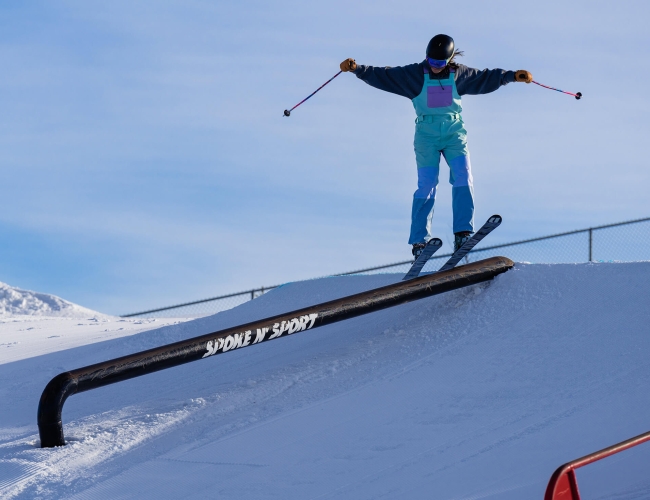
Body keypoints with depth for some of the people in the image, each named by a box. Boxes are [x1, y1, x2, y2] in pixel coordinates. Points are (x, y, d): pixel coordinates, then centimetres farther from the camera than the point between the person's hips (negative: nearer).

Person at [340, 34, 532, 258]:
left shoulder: (459, 75, 3)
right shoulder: (414, 74, -3)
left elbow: (486, 78, 15)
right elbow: (382, 76, -3)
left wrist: (513, 76, 11)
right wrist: (357, 69, -13)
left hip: (454, 132, 2)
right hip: (426, 134, -2)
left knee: (463, 178, -15)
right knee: (426, 185, -8)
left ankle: (462, 233, -16)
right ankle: (419, 241, -4)